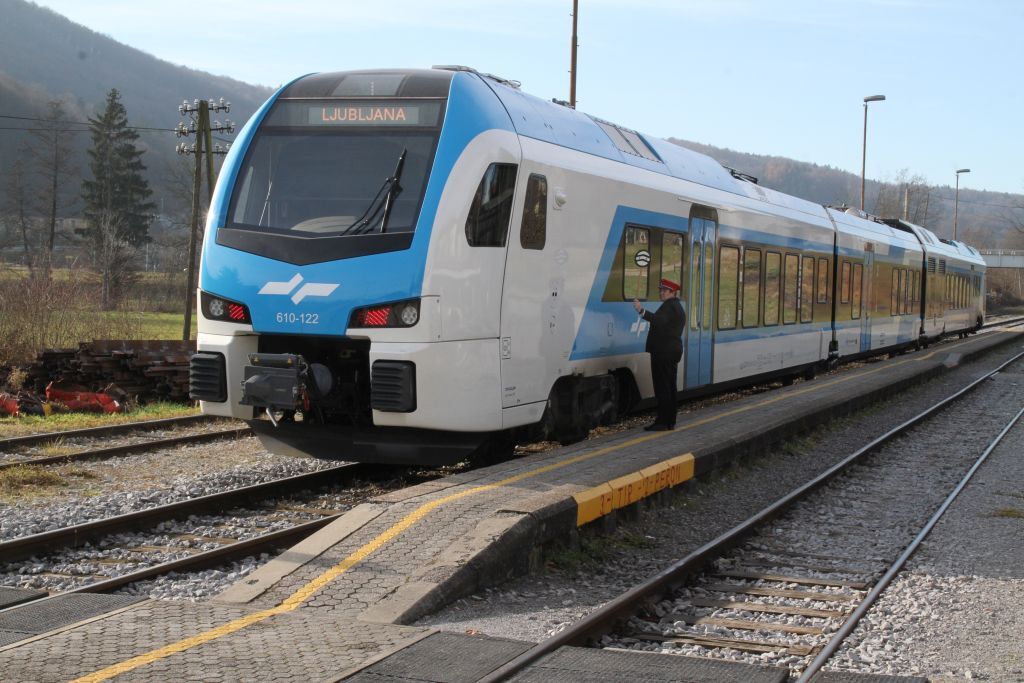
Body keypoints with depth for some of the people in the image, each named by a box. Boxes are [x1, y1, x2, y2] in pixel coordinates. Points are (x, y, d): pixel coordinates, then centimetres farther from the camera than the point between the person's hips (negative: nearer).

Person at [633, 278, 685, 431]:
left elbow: (659, 320, -34)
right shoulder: (677, 307, 21)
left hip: (663, 353, -11)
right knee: (669, 388, 13)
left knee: (662, 388, -10)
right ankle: (670, 421, 18)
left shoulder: (669, 306, -14)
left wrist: (642, 311, -43)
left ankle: (662, 422, -11)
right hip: (672, 353, 11)